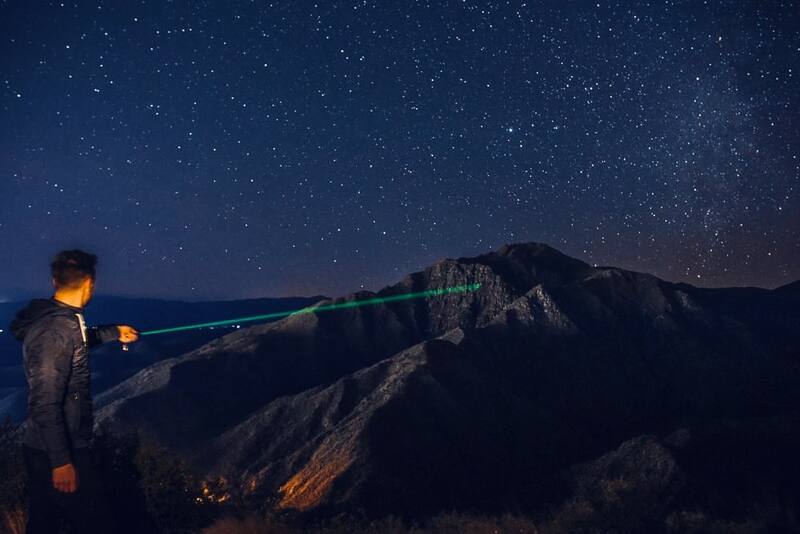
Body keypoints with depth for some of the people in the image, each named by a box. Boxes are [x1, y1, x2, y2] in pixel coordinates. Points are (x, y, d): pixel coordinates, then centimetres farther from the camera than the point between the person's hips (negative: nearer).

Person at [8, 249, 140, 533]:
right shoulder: (56, 328, -22)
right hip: (58, 455, -9)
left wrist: (115, 332, 43)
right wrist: (61, 460, -23)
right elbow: (44, 403, -25)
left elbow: (78, 340, 30)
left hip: (43, 451, 9)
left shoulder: (48, 318, 6)